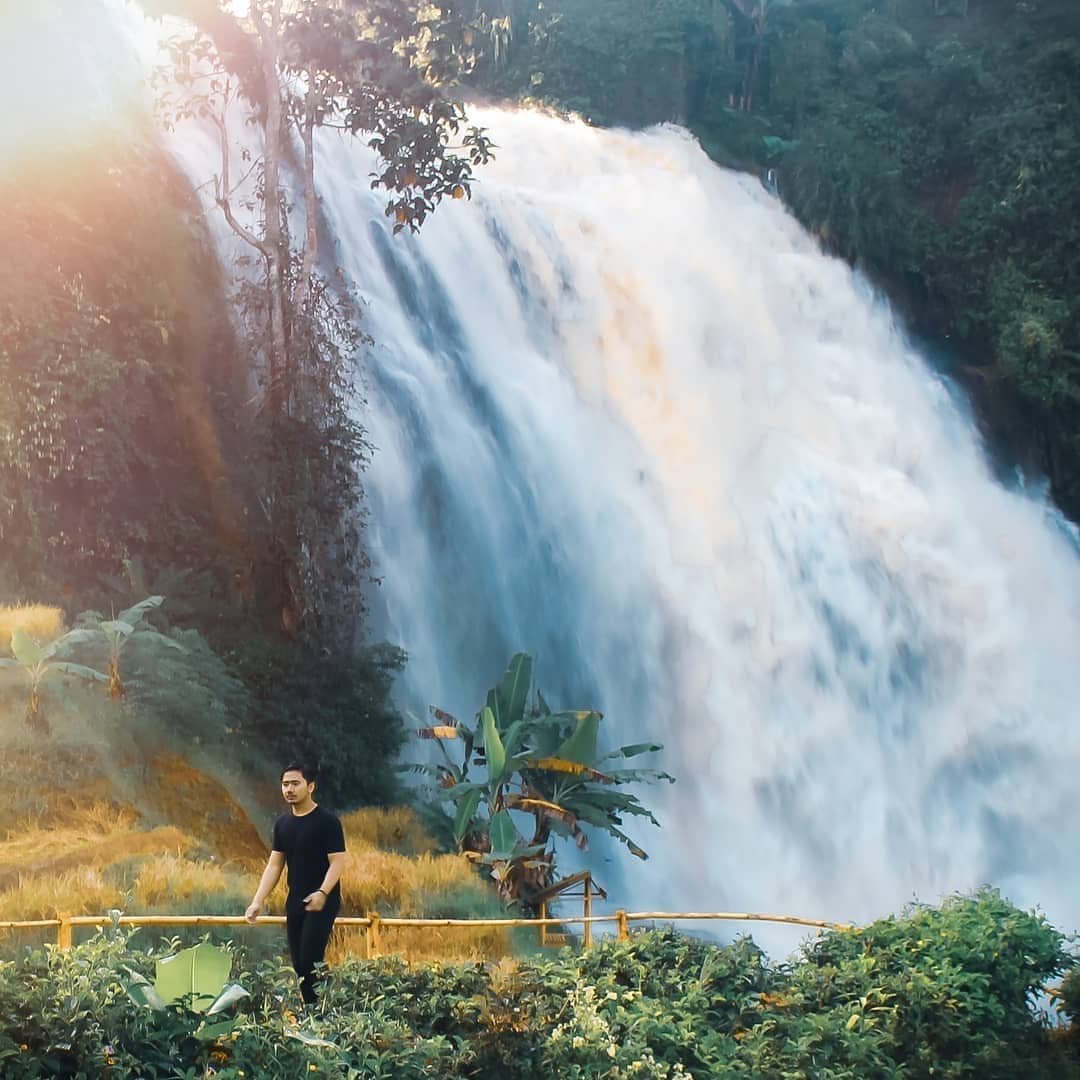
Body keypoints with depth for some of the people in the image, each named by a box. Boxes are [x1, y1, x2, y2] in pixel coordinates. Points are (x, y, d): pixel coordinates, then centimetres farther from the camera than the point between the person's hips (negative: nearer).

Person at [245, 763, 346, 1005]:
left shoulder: (327, 821, -10)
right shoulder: (282, 823, 9)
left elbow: (337, 862, -14)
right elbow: (274, 864, 11)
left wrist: (322, 893, -29)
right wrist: (258, 901, 2)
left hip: (321, 902, -6)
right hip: (295, 901, 7)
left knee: (311, 961, -14)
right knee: (298, 963, 7)